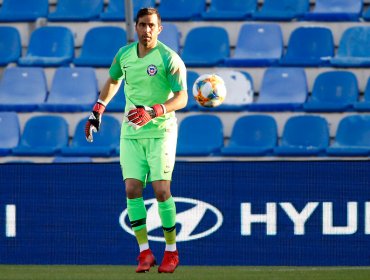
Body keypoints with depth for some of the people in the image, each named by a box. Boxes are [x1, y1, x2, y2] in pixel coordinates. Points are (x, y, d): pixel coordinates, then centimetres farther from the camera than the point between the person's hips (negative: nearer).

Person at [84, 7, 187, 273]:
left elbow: (182, 97, -16)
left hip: (161, 131, -4)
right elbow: (113, 81, 26)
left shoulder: (169, 58, -11)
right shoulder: (124, 54, 6)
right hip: (131, 132, 4)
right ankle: (145, 252, 0)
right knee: (132, 189, -6)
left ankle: (171, 250, 5)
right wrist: (97, 111, 24)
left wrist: (152, 112, -28)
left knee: (161, 189, -11)